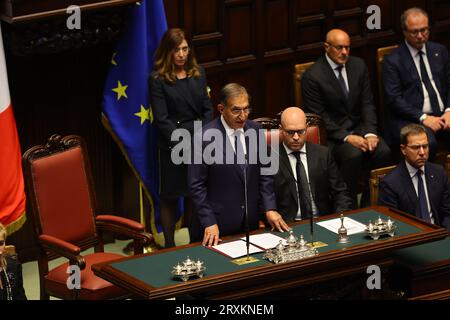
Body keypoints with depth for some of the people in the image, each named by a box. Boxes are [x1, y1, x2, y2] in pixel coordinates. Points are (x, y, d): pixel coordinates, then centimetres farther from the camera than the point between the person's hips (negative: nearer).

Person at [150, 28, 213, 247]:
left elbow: (207, 109, 9)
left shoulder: (198, 73, 8)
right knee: (170, 196, 4)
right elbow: (161, 119, -9)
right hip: (173, 145, -4)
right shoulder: (158, 79, -6)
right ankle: (169, 245, 12)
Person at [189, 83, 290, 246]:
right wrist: (209, 223, -15)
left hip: (250, 220, 5)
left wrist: (270, 208, 0)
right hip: (216, 223, -5)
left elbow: (263, 173, 9)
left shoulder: (255, 130, 1)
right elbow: (197, 185, -11)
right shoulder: (204, 137, -15)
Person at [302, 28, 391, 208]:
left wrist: (370, 133, -12)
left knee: (383, 151, -22)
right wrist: (347, 138, -21)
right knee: (353, 155, -33)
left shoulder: (358, 66, 5)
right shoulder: (312, 77, -12)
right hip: (331, 134, -5)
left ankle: (369, 204, -7)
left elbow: (367, 104, 5)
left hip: (358, 128, 5)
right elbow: (318, 118, -12)